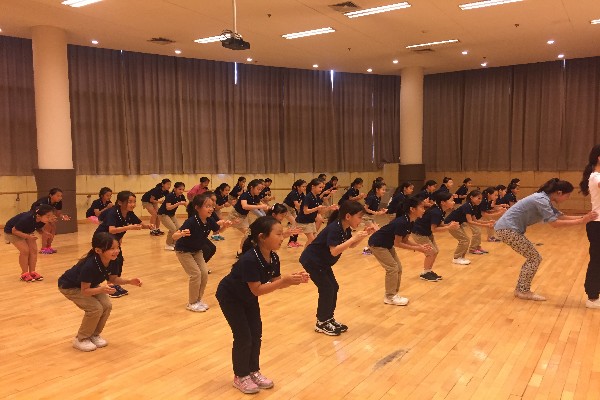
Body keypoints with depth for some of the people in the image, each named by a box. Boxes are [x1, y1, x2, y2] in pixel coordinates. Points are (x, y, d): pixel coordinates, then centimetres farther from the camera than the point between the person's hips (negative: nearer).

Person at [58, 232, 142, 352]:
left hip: (89, 285, 7)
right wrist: (102, 289, -50)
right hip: (70, 286, -7)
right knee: (95, 308, -21)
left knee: (107, 306, -11)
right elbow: (84, 291, -33)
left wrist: (130, 281, -21)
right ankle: (81, 339, 2)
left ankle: (94, 334, 13)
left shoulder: (113, 261, -22)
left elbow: (113, 279, -5)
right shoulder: (90, 265, -41)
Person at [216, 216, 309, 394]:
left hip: (248, 297, 7)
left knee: (256, 333, 8)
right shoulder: (249, 260, -37)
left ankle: (253, 371, 26)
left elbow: (276, 282, -6)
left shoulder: (273, 258, -13)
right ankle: (240, 377, 16)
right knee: (243, 336, -4)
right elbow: (257, 290, -35)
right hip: (230, 297, -7)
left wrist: (293, 280, -25)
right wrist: (285, 280, -41)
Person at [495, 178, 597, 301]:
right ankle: (524, 291, 5)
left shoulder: (545, 200, 14)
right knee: (535, 258, -2)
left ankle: (520, 289, 21)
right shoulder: (541, 200, -18)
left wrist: (584, 217, 4)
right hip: (507, 229, -10)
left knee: (533, 258, 15)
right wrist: (581, 221, -20)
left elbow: (560, 216, 11)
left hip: (509, 229, 10)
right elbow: (555, 223, -23)